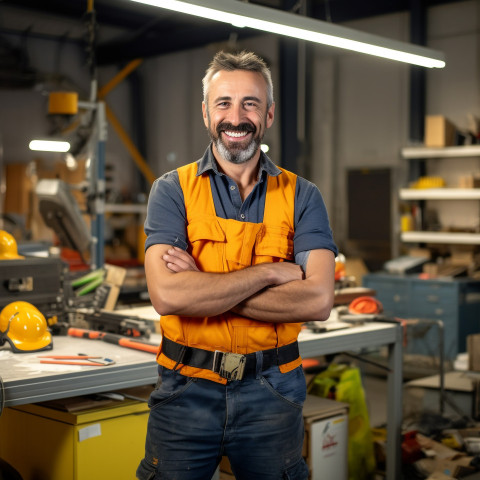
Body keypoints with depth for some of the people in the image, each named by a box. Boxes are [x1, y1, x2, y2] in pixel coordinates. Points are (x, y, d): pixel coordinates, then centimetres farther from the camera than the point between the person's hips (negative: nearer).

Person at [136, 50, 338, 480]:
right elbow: (167, 295, -17)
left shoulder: (301, 196, 1)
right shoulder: (172, 191, -2)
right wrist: (273, 272, -16)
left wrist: (204, 286, -17)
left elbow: (318, 300, -14)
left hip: (271, 395, 1)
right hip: (186, 392, 0)